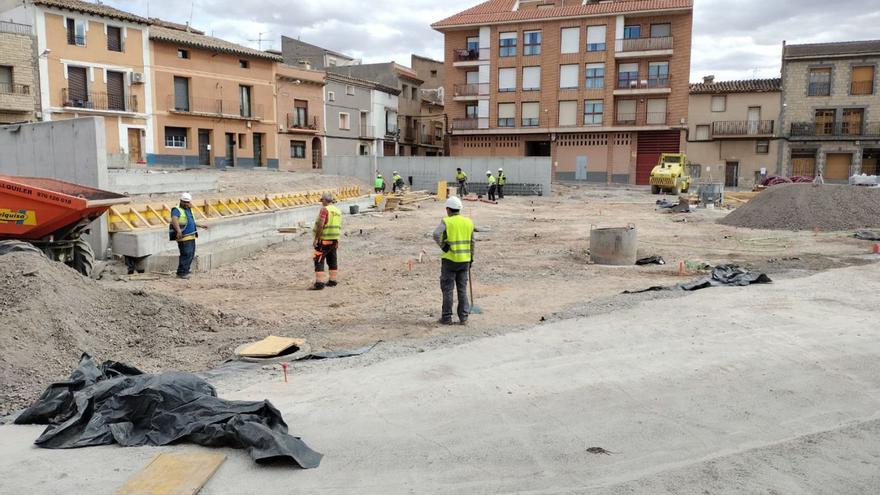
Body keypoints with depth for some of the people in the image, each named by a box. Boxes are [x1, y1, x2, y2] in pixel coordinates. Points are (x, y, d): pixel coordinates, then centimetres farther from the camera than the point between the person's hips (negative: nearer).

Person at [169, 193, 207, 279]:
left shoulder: (188, 210, 20)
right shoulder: (177, 210, -8)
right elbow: (174, 220, -27)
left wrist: (201, 226, 40)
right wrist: (178, 231, -41)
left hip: (191, 237, 9)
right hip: (183, 237, -9)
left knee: (191, 255, 13)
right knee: (186, 255, -13)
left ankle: (185, 271, 24)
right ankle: (181, 273, -7)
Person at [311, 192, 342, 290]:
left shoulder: (325, 209, -13)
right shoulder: (338, 211, 12)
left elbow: (320, 225, -20)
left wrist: (316, 239, -17)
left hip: (324, 239, -8)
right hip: (334, 239, 8)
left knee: (319, 261, -6)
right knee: (332, 260, 15)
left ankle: (319, 283, -11)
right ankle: (332, 281, 22)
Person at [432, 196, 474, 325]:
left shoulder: (446, 221, -8)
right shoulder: (468, 222, 7)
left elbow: (436, 234, -25)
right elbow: (471, 242, 10)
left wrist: (443, 246, -12)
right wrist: (471, 258, 16)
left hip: (450, 259, -4)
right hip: (465, 260, 4)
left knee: (448, 289, 4)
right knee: (462, 289, 10)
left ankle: (447, 317, 8)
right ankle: (463, 317, 11)